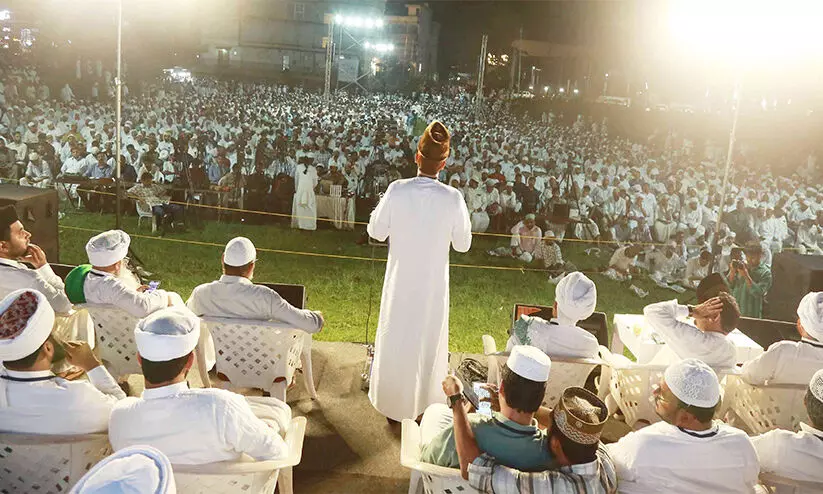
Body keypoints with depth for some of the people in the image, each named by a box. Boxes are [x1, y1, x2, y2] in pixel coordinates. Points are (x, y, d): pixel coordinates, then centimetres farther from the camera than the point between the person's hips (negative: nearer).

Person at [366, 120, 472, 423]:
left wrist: (382, 207, 10)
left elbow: (377, 232, -5)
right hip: (434, 284, 0)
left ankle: (392, 404, 32)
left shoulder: (397, 190, -15)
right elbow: (463, 244, -4)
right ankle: (425, 403, 31)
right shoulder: (453, 198, -15)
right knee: (429, 341, 17)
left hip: (400, 282, 1)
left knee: (395, 339, 17)